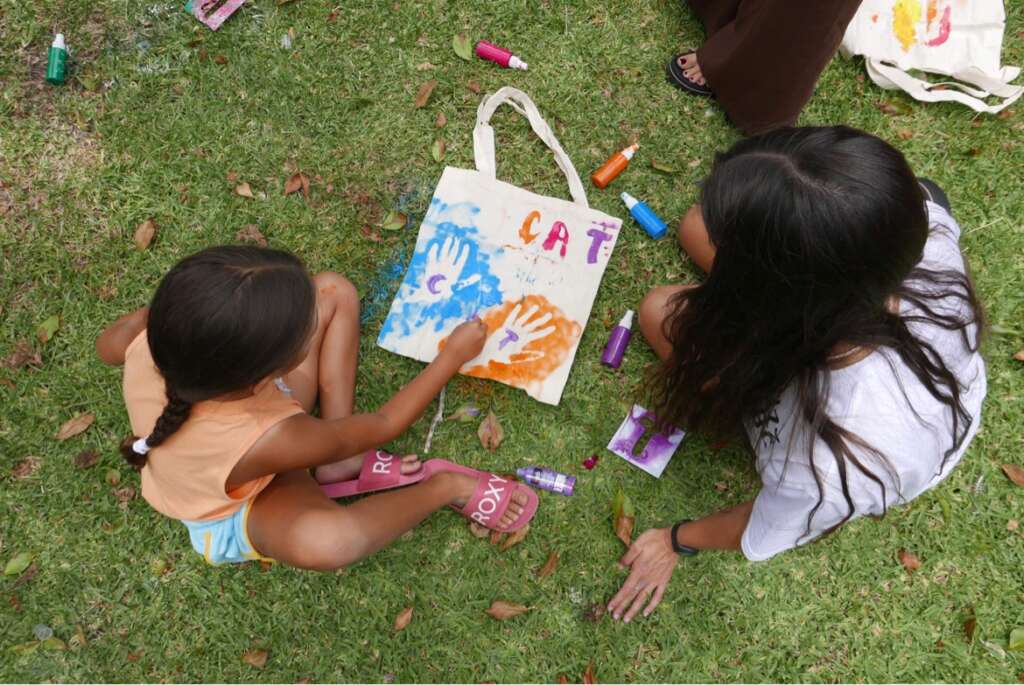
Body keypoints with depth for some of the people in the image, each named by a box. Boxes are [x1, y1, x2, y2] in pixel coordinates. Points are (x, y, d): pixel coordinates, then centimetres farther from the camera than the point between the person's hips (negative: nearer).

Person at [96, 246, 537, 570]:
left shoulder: (146, 343, -33)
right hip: (240, 510, -6)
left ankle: (340, 460, -4)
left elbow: (107, 345, -3)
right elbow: (382, 426, -24)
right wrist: (454, 354, -14)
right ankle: (446, 488, -9)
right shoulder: (270, 442, -44)